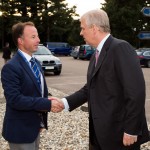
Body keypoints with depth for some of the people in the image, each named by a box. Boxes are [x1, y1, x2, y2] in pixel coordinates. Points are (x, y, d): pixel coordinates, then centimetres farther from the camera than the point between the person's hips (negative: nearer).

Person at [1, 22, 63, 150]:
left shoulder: (36, 63, 8)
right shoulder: (11, 67, -19)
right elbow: (14, 99, -27)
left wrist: (41, 121, 8)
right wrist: (47, 104, -27)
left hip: (34, 126, 8)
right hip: (20, 130, -8)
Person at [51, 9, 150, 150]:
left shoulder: (120, 48, -16)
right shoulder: (96, 55, 12)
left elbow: (136, 91, -21)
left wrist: (131, 130, -21)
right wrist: (65, 102, 2)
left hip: (119, 133, -8)